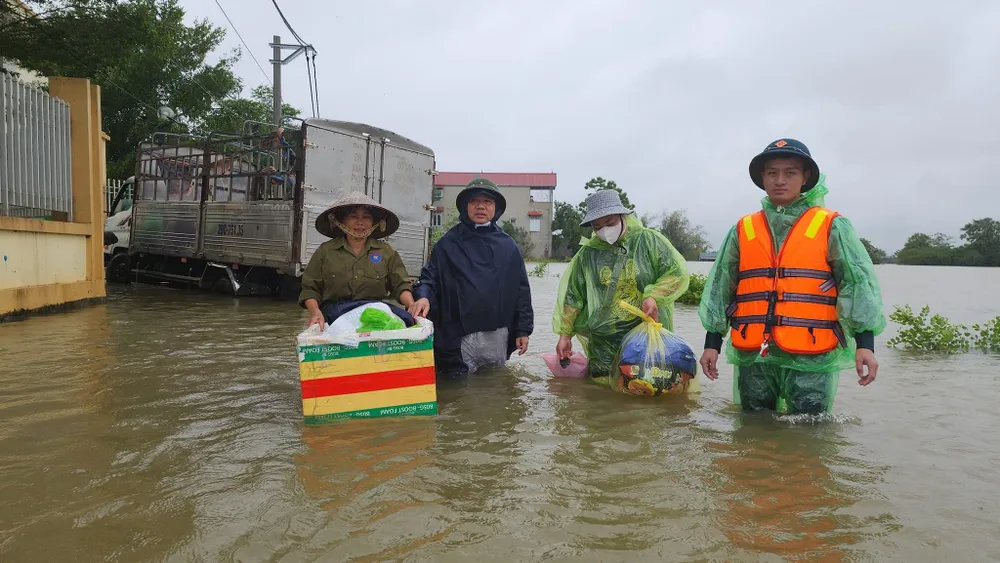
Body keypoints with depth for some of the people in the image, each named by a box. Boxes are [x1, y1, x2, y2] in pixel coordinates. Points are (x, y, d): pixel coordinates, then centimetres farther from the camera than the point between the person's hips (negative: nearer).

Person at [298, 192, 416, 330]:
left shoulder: (386, 252, 13)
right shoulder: (325, 251, 10)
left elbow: (401, 285, 8)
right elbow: (310, 289, 9)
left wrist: (412, 306, -12)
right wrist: (315, 312, -11)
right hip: (336, 314, -3)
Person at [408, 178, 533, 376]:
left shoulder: (507, 246, 8)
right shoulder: (448, 243, 2)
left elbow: (521, 289, 9)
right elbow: (430, 278, -1)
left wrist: (523, 330, 6)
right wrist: (424, 297, -24)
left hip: (498, 336, 3)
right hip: (459, 336, -3)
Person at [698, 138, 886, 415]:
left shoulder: (832, 227, 2)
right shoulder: (742, 230, 9)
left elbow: (858, 282, -3)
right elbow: (720, 287, 10)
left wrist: (865, 342, -12)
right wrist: (712, 343, 8)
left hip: (811, 358, -2)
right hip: (752, 356, 3)